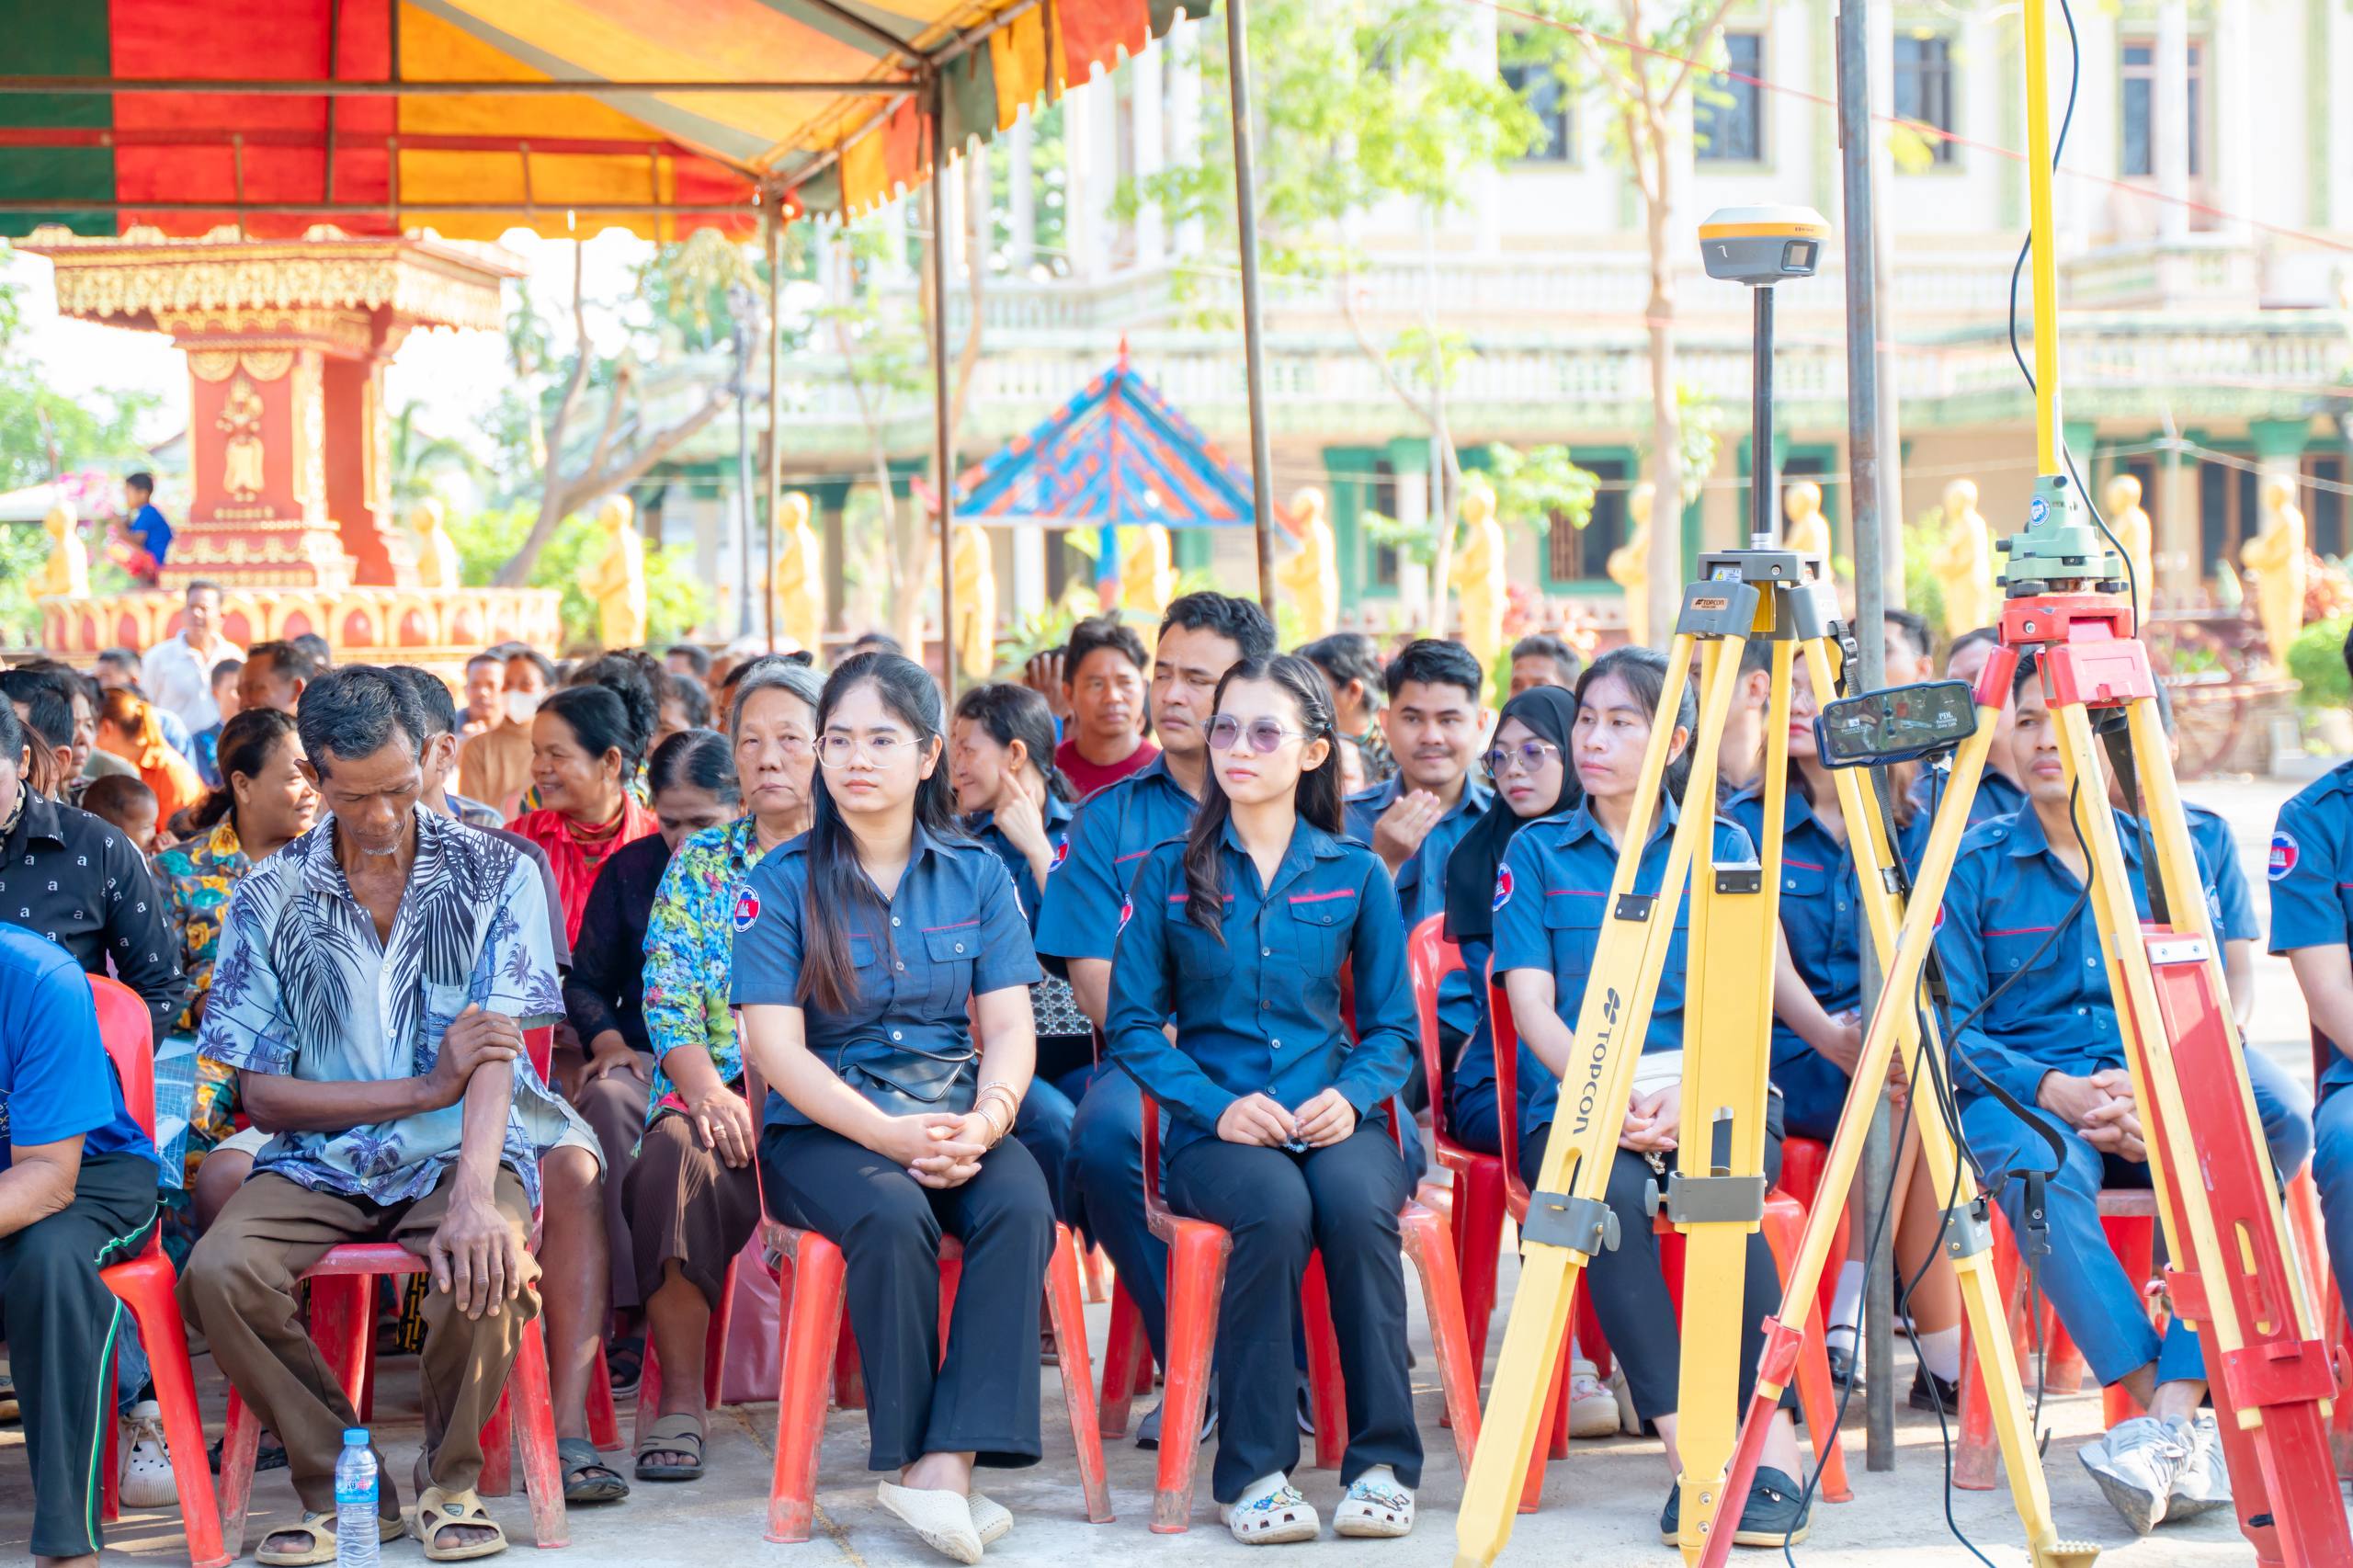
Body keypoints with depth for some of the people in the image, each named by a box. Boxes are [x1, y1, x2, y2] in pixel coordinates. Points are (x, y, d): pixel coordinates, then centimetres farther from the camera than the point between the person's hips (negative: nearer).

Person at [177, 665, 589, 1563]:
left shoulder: (495, 874, -1)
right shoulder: (270, 898, 3)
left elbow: (493, 1055, -12)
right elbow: (261, 1094, 0)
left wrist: (473, 1196, -30)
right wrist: (425, 1089, -12)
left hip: (458, 1152, -1)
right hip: (320, 1161, 2)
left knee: (487, 1267, -34)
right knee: (218, 1274, -28)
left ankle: (450, 1481, -5)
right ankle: (344, 1486, -6)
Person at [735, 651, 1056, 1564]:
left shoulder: (977, 875, 10)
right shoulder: (781, 882, 2)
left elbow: (1010, 1026, 4)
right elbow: (776, 1046, -6)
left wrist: (984, 1121, -19)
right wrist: (892, 1134, -19)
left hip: (956, 1120, 2)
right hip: (823, 1127, -2)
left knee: (1022, 1206, -30)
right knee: (893, 1217, -34)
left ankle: (947, 1464, -34)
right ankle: (909, 1453, -22)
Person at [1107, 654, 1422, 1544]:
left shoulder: (1357, 875, 10)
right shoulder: (1168, 875, 7)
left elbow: (1393, 1026, 12)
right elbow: (1133, 1025, 4)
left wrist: (1351, 1096, -9)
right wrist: (1218, 1105, -11)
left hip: (1334, 1115, 1)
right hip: (1215, 1124, -1)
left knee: (1355, 1202, -33)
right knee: (1276, 1206, -34)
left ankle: (1383, 1462, -23)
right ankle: (1254, 1471, -24)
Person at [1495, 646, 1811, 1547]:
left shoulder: (1723, 846, 15)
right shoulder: (1537, 852, 13)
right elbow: (1532, 1003, 3)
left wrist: (1684, 1094, -15)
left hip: (1707, 1091, 0)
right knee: (1611, 1188, -34)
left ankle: (1774, 1451, -33)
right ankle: (1692, 1455, -34)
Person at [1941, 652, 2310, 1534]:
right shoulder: (1972, 866, 9)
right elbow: (1952, 1028, 1)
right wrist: (2058, 1091, -15)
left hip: (2157, 1102, 2)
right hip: (2024, 1090, -2)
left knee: (2273, 1127, -31)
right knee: (2035, 1157, -39)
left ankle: (2171, 1421, -39)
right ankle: (2173, 1422, -41)